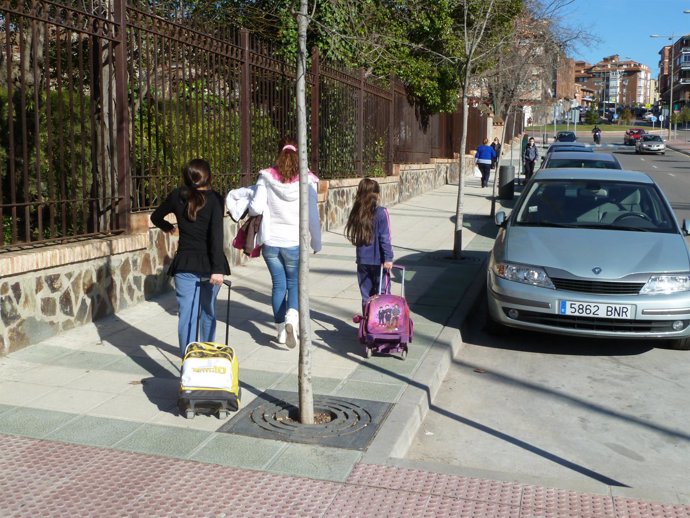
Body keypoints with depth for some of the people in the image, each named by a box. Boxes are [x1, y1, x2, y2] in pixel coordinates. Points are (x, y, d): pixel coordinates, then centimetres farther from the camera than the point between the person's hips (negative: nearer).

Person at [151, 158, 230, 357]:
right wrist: (217, 268, -21)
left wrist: (167, 227, 40)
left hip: (185, 264, 1)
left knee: (186, 314, 1)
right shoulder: (214, 199, -7)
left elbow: (156, 217, 19)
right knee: (208, 312, 17)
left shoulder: (177, 196, 2)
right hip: (209, 265, -1)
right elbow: (216, 234, -17)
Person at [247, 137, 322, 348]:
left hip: (270, 241, 1)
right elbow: (313, 215, -5)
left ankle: (281, 329, 20)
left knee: (278, 284, 15)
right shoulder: (307, 180, -7)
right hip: (295, 242, -1)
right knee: (294, 283, 13)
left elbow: (255, 208, -11)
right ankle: (291, 317, -13)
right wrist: (316, 242, 6)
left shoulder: (266, 177, -5)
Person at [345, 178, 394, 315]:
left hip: (362, 261, 4)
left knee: (366, 296, 12)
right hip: (378, 261, -4)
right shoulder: (381, 212, -13)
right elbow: (385, 238, -15)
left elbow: (354, 236, 7)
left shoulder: (357, 213, 1)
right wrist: (388, 258, -13)